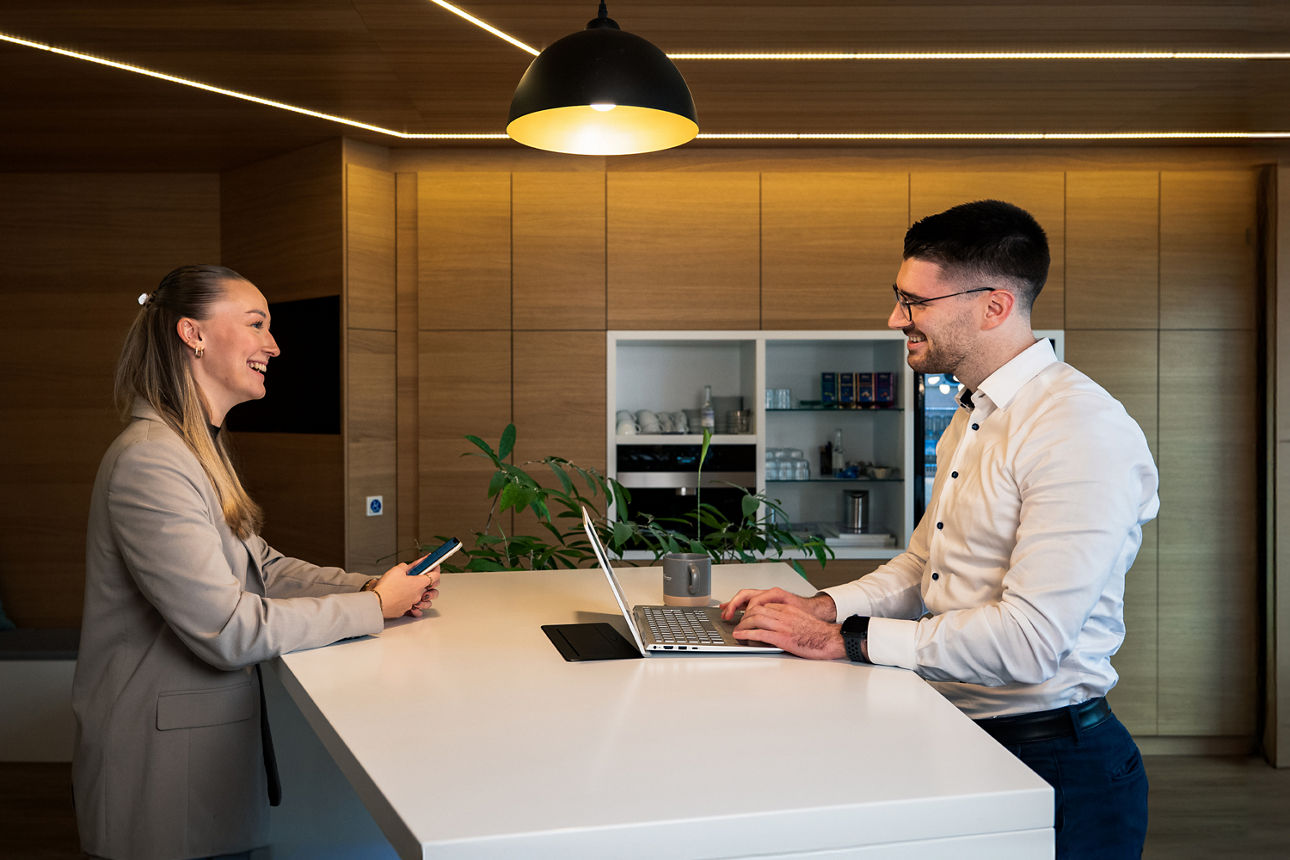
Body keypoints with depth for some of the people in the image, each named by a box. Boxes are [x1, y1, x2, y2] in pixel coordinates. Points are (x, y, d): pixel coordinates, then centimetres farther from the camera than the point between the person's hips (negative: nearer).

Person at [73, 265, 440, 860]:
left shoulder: (202, 451, 12)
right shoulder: (149, 462, -24)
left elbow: (263, 566, 11)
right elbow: (229, 628, -26)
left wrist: (375, 585, -4)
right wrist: (373, 607, -17)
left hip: (213, 734, 10)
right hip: (165, 761, -10)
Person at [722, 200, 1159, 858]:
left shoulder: (1082, 430, -21)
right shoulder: (969, 420, 13)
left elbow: (1030, 638, -27)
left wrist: (843, 640, -21)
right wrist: (824, 607, -1)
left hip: (1053, 766, -8)